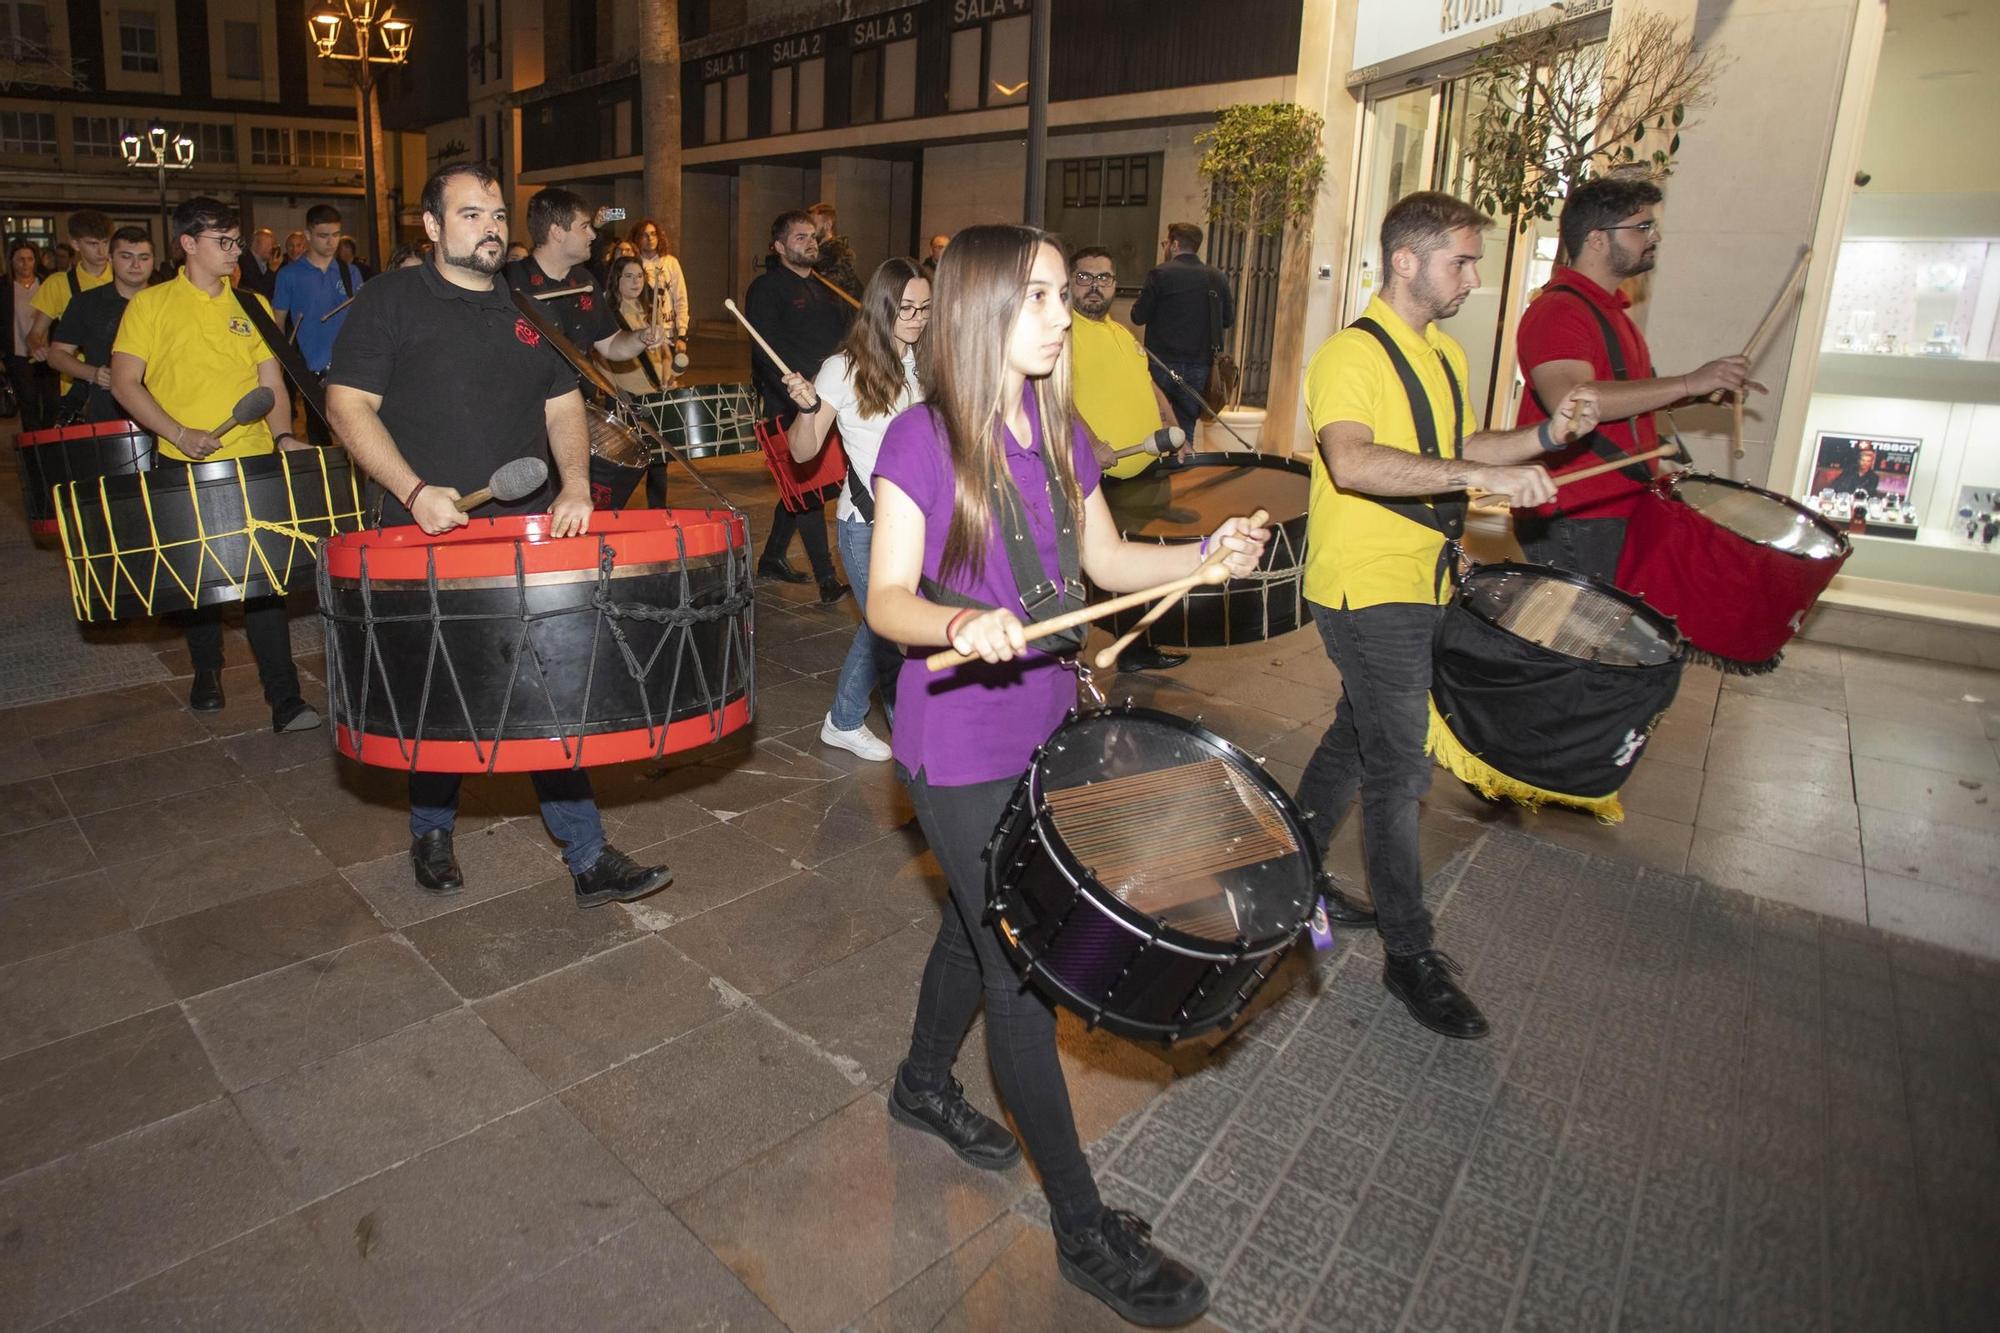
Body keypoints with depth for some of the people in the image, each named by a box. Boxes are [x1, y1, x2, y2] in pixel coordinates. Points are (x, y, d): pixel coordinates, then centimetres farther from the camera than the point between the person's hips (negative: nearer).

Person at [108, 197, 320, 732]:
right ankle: (206, 673, 32)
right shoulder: (149, 305, 3)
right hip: (185, 468, 0)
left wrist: (283, 435, -9)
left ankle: (284, 698, -7)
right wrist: (180, 434, -16)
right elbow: (125, 382, -2)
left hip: (253, 463, 1)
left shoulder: (252, 306, 11)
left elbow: (272, 383, 9)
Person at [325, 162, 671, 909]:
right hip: (427, 539, -3)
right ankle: (431, 834, 33)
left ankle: (587, 856, 6)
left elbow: (564, 405, 14)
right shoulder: (390, 301, 0)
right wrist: (414, 491, -19)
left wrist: (575, 485, -4)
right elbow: (348, 405, -5)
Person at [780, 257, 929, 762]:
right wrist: (807, 407, -27)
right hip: (867, 526, -5)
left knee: (879, 627, 16)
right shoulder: (846, 369, -10)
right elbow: (804, 451, -9)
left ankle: (844, 722, 33)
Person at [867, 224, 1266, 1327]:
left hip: (1040, 724, 7)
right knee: (1022, 971, 2)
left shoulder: (1058, 432, 5)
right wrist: (961, 622, -37)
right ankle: (1084, 1229, 19)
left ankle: (924, 1084, 51)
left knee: (980, 926, 23)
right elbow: (887, 601, -17)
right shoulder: (922, 439, -15)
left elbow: (1104, 558, 11)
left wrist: (1206, 554, -5)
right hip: (958, 750, -7)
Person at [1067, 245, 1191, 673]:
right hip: (1100, 478, -8)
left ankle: (1137, 649, 30)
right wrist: (1091, 444, -30)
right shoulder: (1063, 330, -8)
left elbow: (1148, 385, 27)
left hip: (1146, 469, 9)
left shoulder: (1122, 333, 20)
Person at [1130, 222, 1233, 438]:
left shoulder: (1160, 274, -8)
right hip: (1199, 365, 3)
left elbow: (1139, 316, -6)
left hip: (1163, 362, -3)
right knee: (1186, 426, 9)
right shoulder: (1218, 278, 4)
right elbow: (1229, 320, 12)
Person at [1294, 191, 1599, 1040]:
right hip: (1366, 590, -9)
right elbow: (1352, 462, -33)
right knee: (1398, 772, -3)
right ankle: (1411, 954, 11)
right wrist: (1483, 477, -36)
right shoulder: (1351, 354, -16)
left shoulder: (1446, 355, 15)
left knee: (1357, 740, 19)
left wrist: (1545, 436, 7)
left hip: (1417, 588, 9)